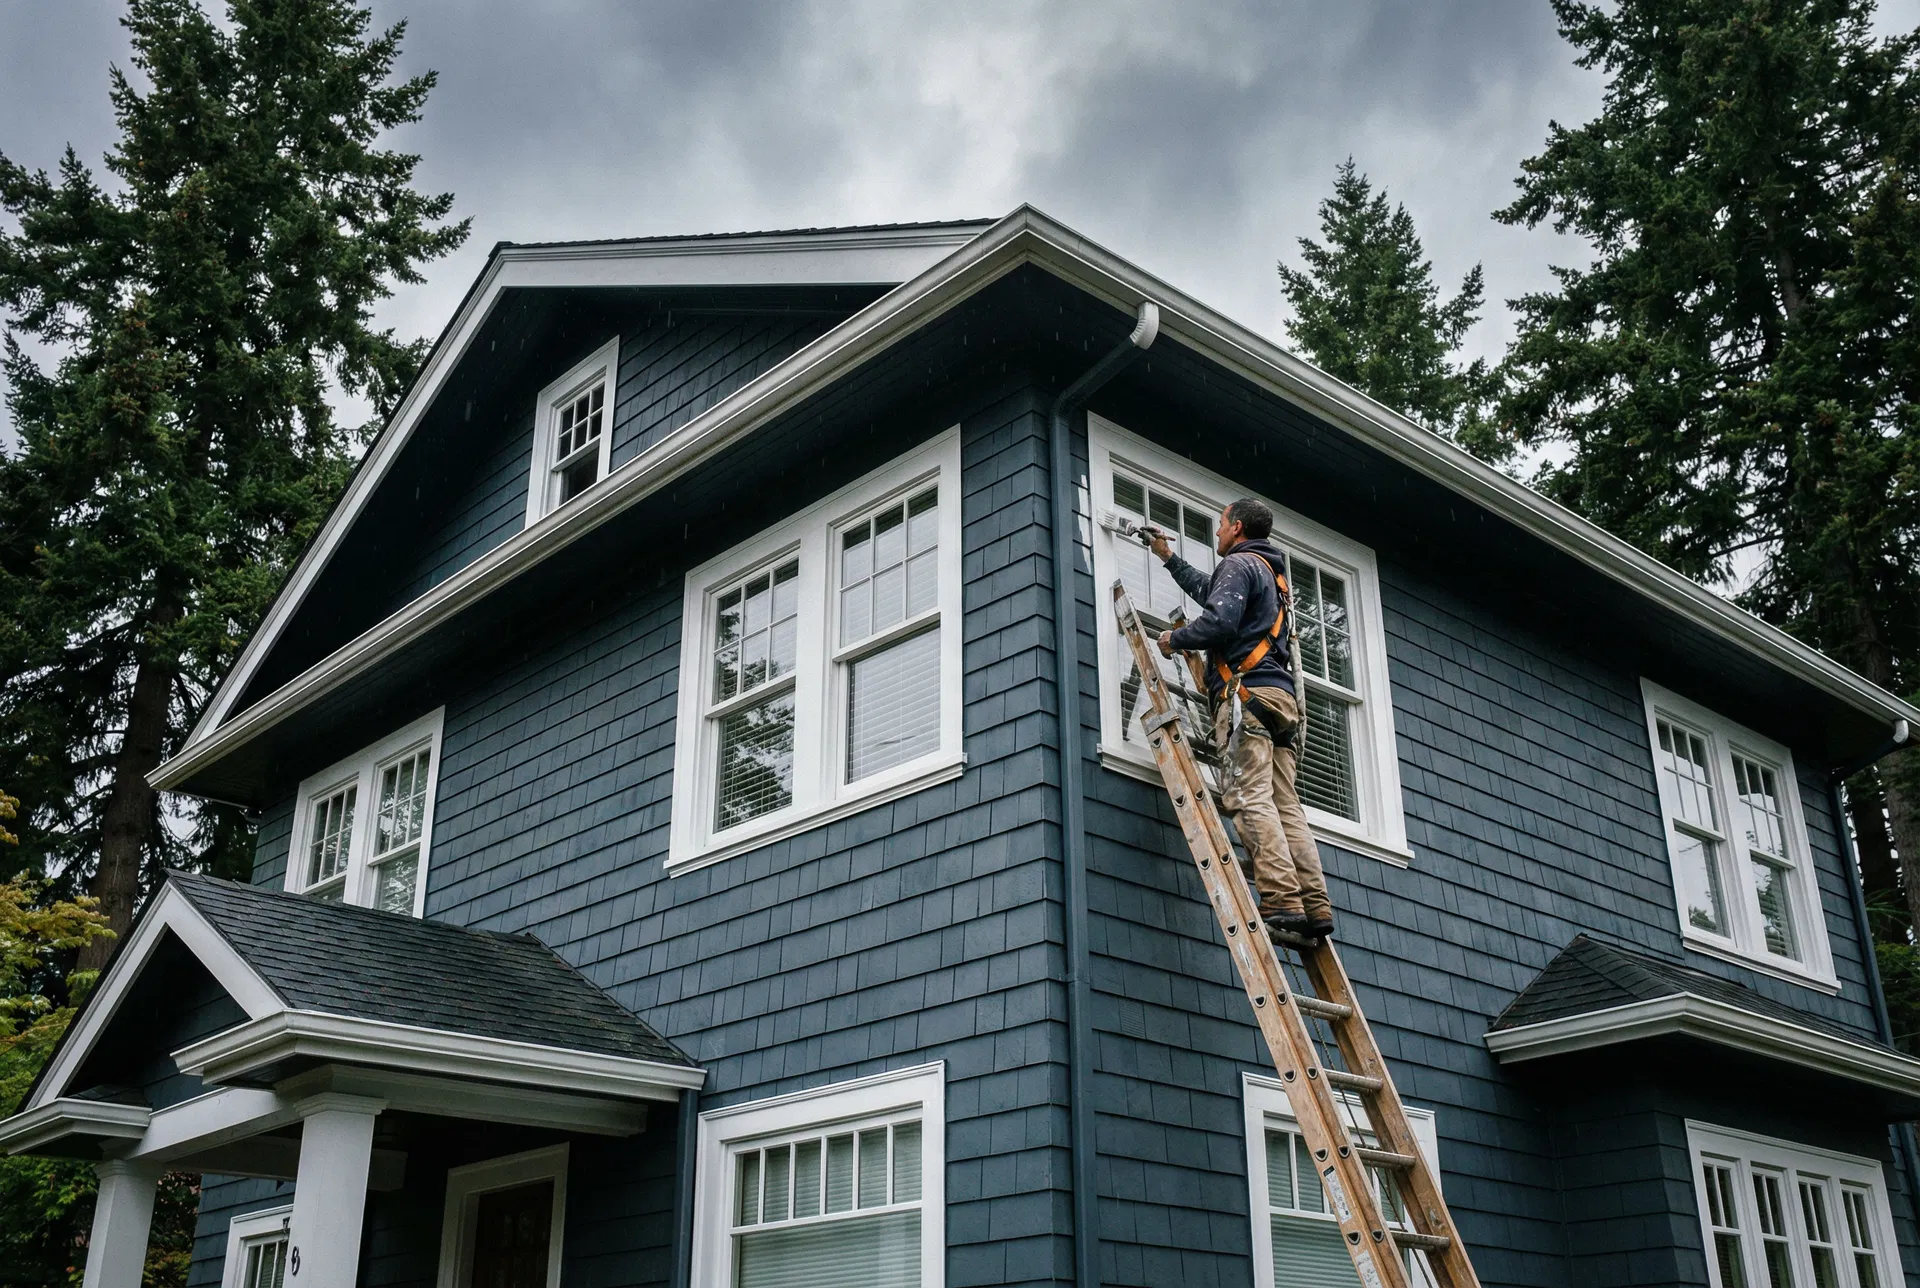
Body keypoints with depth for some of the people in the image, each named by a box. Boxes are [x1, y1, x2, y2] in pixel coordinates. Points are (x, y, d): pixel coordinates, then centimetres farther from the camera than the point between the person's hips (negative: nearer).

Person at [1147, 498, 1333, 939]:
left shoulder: (1239, 564, 2)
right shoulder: (1271, 573, 32)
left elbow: (1219, 621, -15)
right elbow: (1208, 590, 50)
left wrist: (1174, 639, 1)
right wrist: (1169, 558, 58)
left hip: (1247, 691, -9)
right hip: (1280, 696, 9)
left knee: (1251, 799, -17)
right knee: (1285, 804, 1)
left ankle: (1281, 901, -27)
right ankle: (1316, 906, -9)